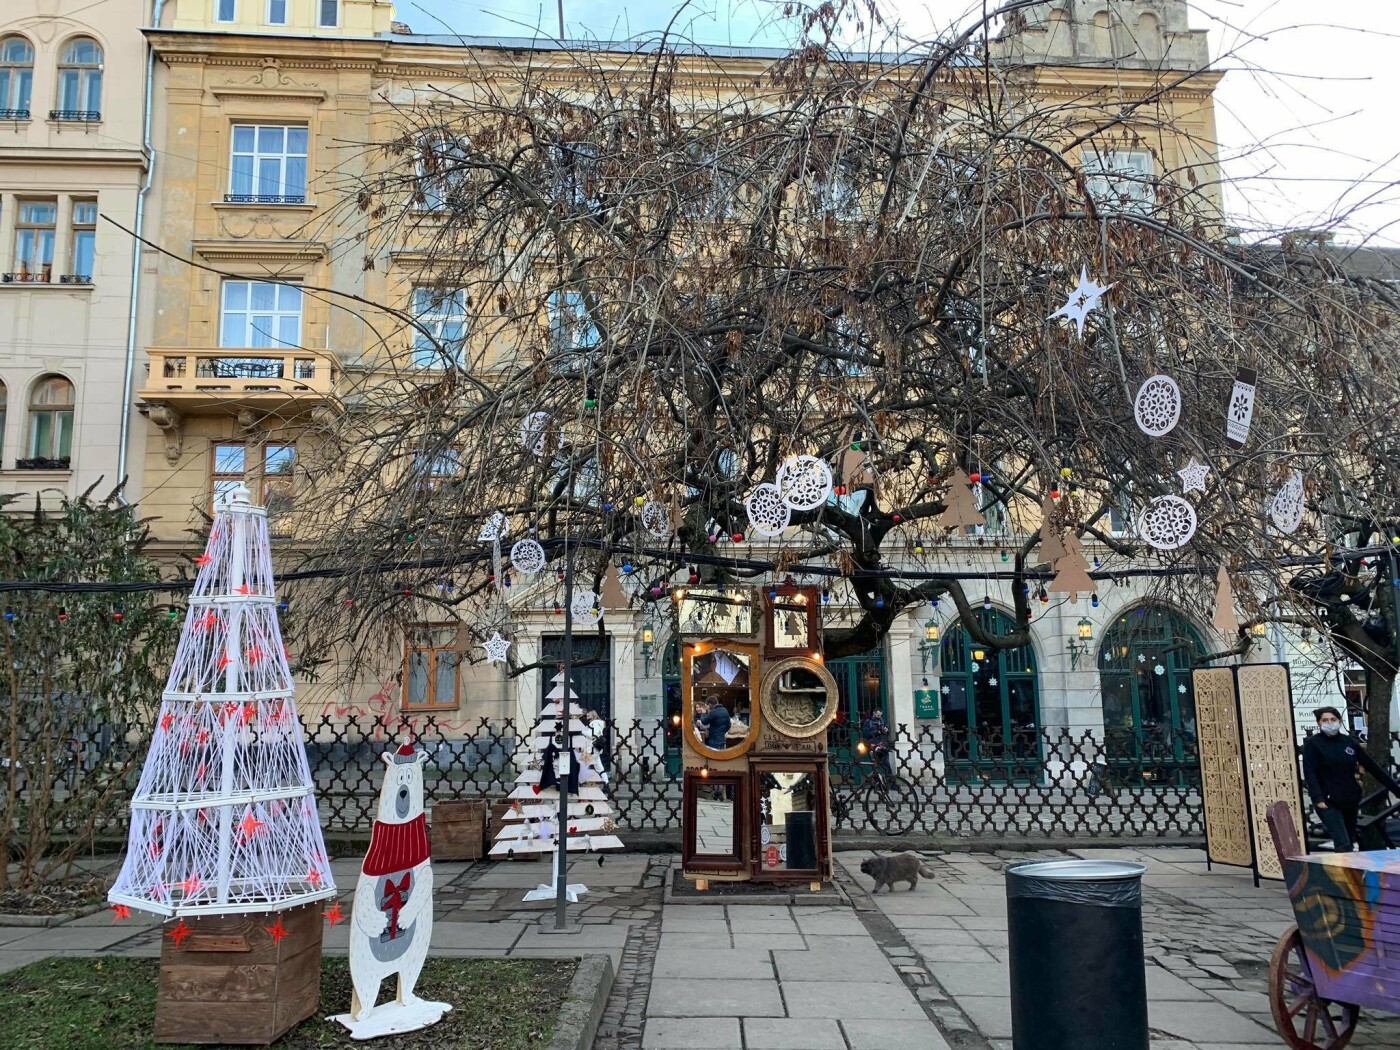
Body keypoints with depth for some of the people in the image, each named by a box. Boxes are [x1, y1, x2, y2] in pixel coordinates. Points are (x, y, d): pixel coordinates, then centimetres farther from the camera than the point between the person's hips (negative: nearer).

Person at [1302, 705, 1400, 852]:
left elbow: (1372, 766, 10)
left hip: (1351, 800, 5)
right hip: (1328, 802, -5)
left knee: (1350, 841, 11)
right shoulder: (1312, 743, -5)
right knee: (1344, 845, -14)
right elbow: (1309, 772, -12)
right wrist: (1318, 798, -23)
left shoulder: (1349, 741, 7)